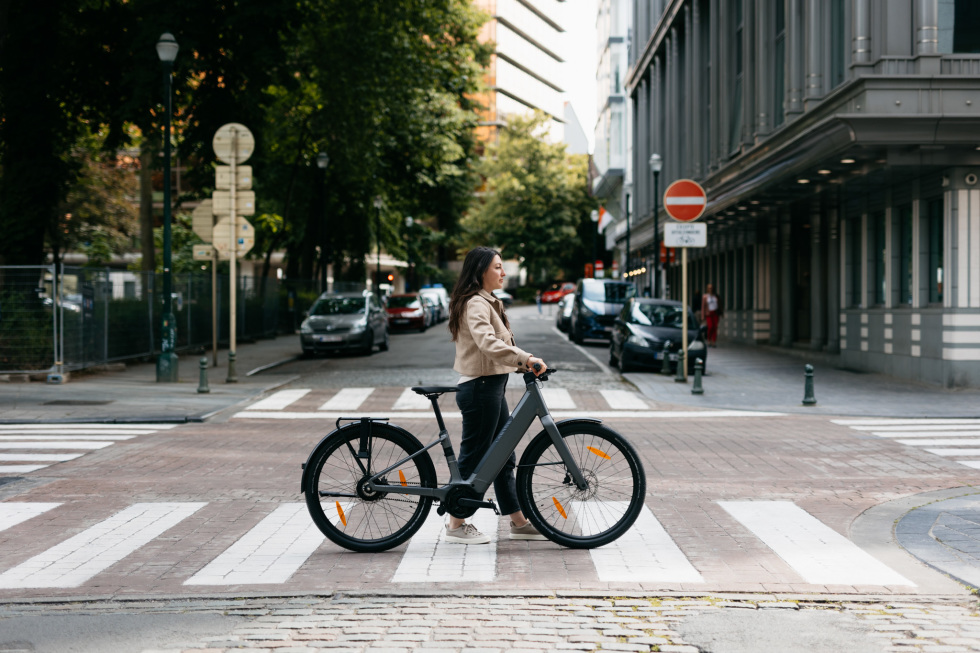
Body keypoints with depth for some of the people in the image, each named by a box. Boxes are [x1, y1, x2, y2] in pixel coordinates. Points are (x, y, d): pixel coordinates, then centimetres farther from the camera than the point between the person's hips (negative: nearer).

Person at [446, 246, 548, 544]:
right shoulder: (475, 304, -16)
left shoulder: (488, 302, 17)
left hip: (492, 386, 10)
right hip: (480, 388, -10)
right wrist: (526, 358, -39)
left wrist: (523, 362, 9)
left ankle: (518, 522, 21)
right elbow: (488, 343, -32)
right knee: (473, 457, -2)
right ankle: (456, 525, 7)